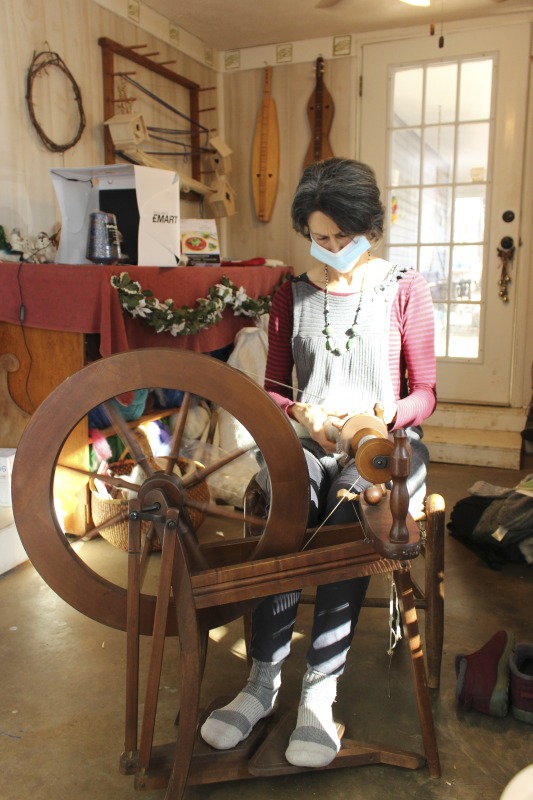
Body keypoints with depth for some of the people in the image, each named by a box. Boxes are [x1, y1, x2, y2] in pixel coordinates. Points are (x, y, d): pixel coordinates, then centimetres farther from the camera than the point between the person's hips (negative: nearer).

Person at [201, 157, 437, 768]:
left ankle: (320, 691, -24)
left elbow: (424, 393, 4)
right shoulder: (292, 295, 12)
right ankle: (264, 679, -21)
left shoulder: (405, 289, 6)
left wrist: (381, 415, -17)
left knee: (350, 512, -34)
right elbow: (273, 390, 12)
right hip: (306, 440, 2)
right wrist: (302, 413, -10)